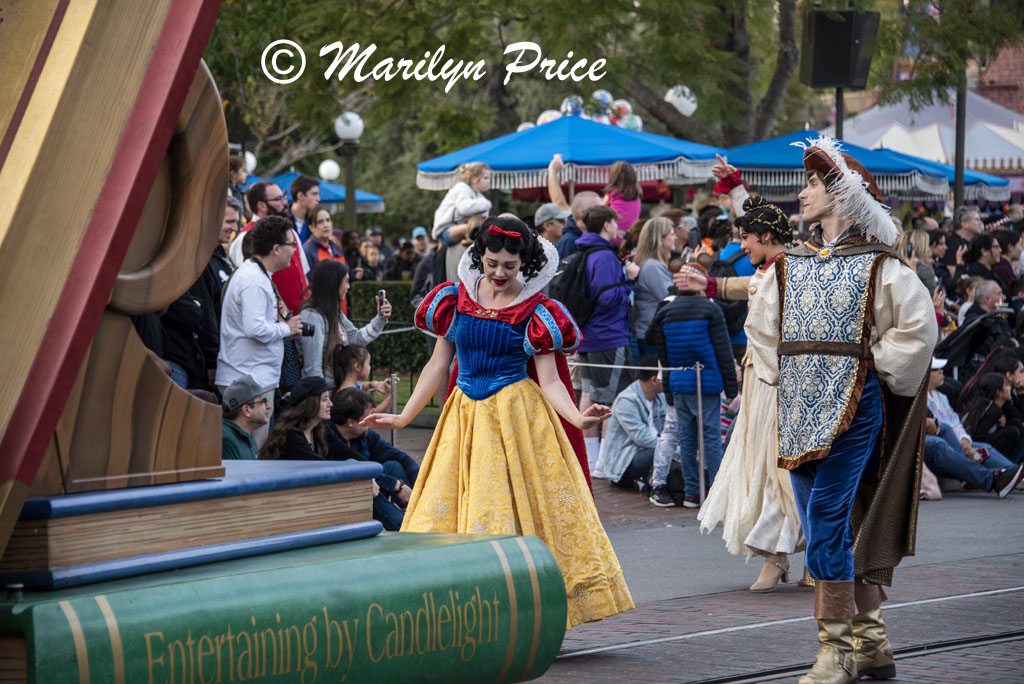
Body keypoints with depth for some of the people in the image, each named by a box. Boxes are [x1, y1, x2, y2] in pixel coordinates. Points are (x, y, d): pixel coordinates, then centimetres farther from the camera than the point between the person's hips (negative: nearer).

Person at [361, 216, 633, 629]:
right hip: (466, 416, 4)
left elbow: (549, 381, -5)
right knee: (447, 513, -2)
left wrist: (578, 418, -23)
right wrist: (403, 418, 10)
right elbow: (438, 364, 12)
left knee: (519, 512, -7)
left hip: (517, 417, -3)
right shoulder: (455, 299, 6)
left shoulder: (535, 311, -3)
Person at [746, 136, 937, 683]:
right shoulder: (791, 264, 14)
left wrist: (874, 368, -2)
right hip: (799, 409, 6)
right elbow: (761, 326, 26)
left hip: (853, 406, -6)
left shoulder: (878, 266, -2)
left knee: (826, 521, -14)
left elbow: (918, 327, -4)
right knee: (829, 528, 6)